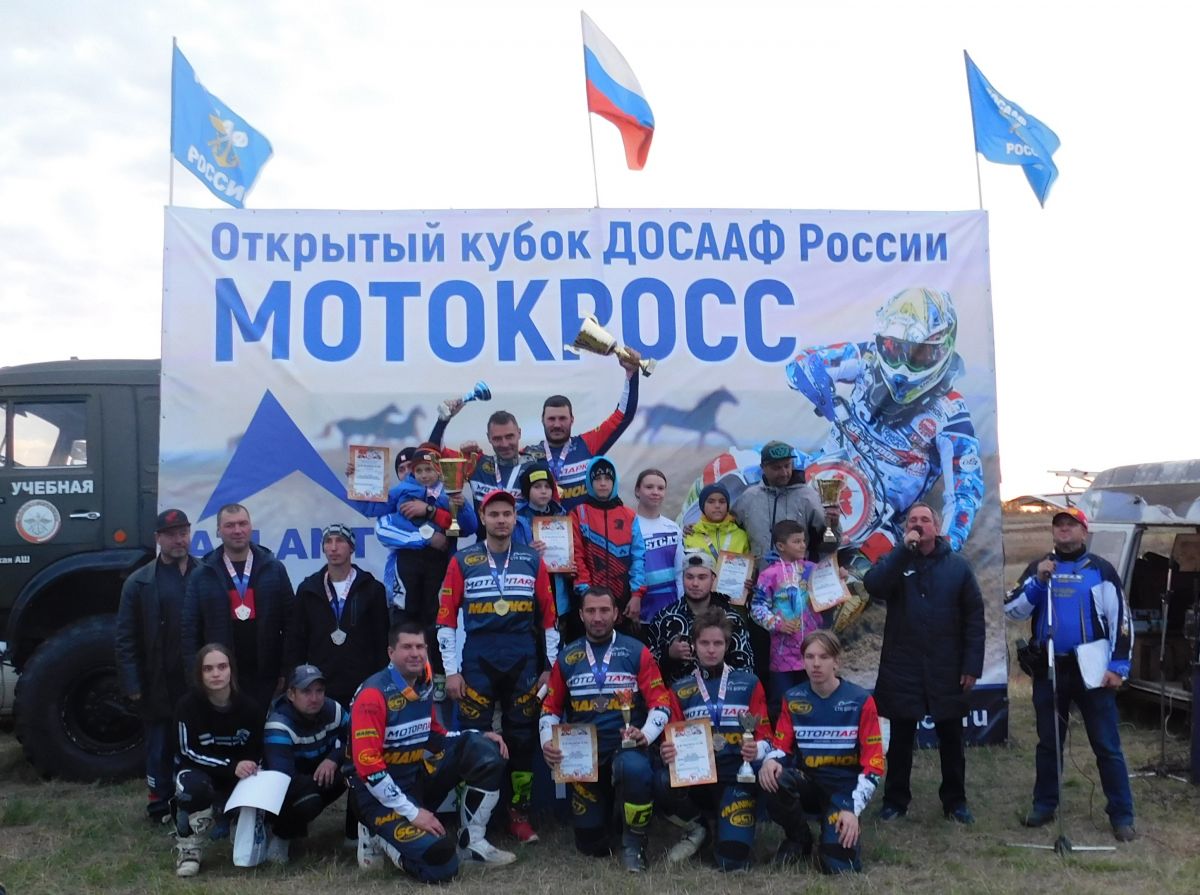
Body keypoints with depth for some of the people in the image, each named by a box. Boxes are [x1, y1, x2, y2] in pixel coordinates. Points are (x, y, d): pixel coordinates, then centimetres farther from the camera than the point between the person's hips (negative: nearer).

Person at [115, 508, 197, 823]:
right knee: (160, 747, 8)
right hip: (158, 687, 0)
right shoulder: (139, 583, 3)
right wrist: (133, 685, -4)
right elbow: (125, 639, 2)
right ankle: (160, 805, 22)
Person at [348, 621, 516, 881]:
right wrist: (412, 812, -24)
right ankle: (377, 836, 5)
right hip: (381, 792, -7)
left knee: (486, 750, -9)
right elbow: (366, 763, -24)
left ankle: (472, 843, -1)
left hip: (419, 776, 7)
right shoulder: (374, 694, -20)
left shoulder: (424, 684, 4)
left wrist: (479, 736, 1)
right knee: (441, 865, -22)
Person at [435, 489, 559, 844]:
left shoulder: (532, 561, 6)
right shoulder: (463, 561, 1)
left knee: (522, 738, 7)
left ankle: (520, 814, 20)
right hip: (477, 663, -1)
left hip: (524, 664, 2)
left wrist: (551, 666, 6)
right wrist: (451, 671, -3)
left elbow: (549, 617, 8)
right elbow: (446, 617, 1)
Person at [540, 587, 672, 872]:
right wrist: (547, 742, -7)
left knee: (636, 770, -40)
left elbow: (661, 703, -3)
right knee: (591, 846, 4)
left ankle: (633, 845, -14)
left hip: (625, 746, -2)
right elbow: (551, 708, 11)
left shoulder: (636, 652, 0)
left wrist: (645, 735, -20)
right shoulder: (567, 657, 7)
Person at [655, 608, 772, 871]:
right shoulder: (680, 689, 13)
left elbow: (764, 736, 5)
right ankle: (696, 829, 0)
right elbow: (673, 740, 8)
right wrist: (667, 753, -16)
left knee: (732, 861, -21)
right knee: (662, 783, -33)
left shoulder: (749, 683, 9)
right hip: (694, 777, 2)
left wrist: (757, 749, -19)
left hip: (737, 778, -2)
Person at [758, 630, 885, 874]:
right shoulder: (793, 699, 0)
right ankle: (799, 838, -2)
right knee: (771, 780, -32)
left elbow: (873, 762, -10)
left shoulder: (860, 700, -9)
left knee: (838, 865, -22)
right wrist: (771, 760, -23)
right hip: (807, 781, 3)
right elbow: (781, 746, 3)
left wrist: (853, 809, -19)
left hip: (844, 787, -2)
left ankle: (849, 832, 15)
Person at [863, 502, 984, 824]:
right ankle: (895, 801, 22)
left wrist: (972, 664, -6)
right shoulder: (895, 561, 3)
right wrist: (905, 548, -20)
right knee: (900, 739, 10)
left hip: (947, 670, 0)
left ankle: (955, 801, 26)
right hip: (902, 668, 0)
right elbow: (873, 586, -18)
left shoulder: (958, 565, 2)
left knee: (951, 739, 12)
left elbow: (974, 616, 0)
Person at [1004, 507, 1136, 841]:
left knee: (1107, 745, 1)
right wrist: (1037, 582, -14)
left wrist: (1118, 666, -8)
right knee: (1048, 742, 12)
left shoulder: (1101, 569, 0)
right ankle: (1044, 805, 22)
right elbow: (1012, 611, -1)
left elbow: (1120, 619, -2)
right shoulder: (1038, 569, 8)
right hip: (1049, 669, 3)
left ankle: (1121, 815, 10)